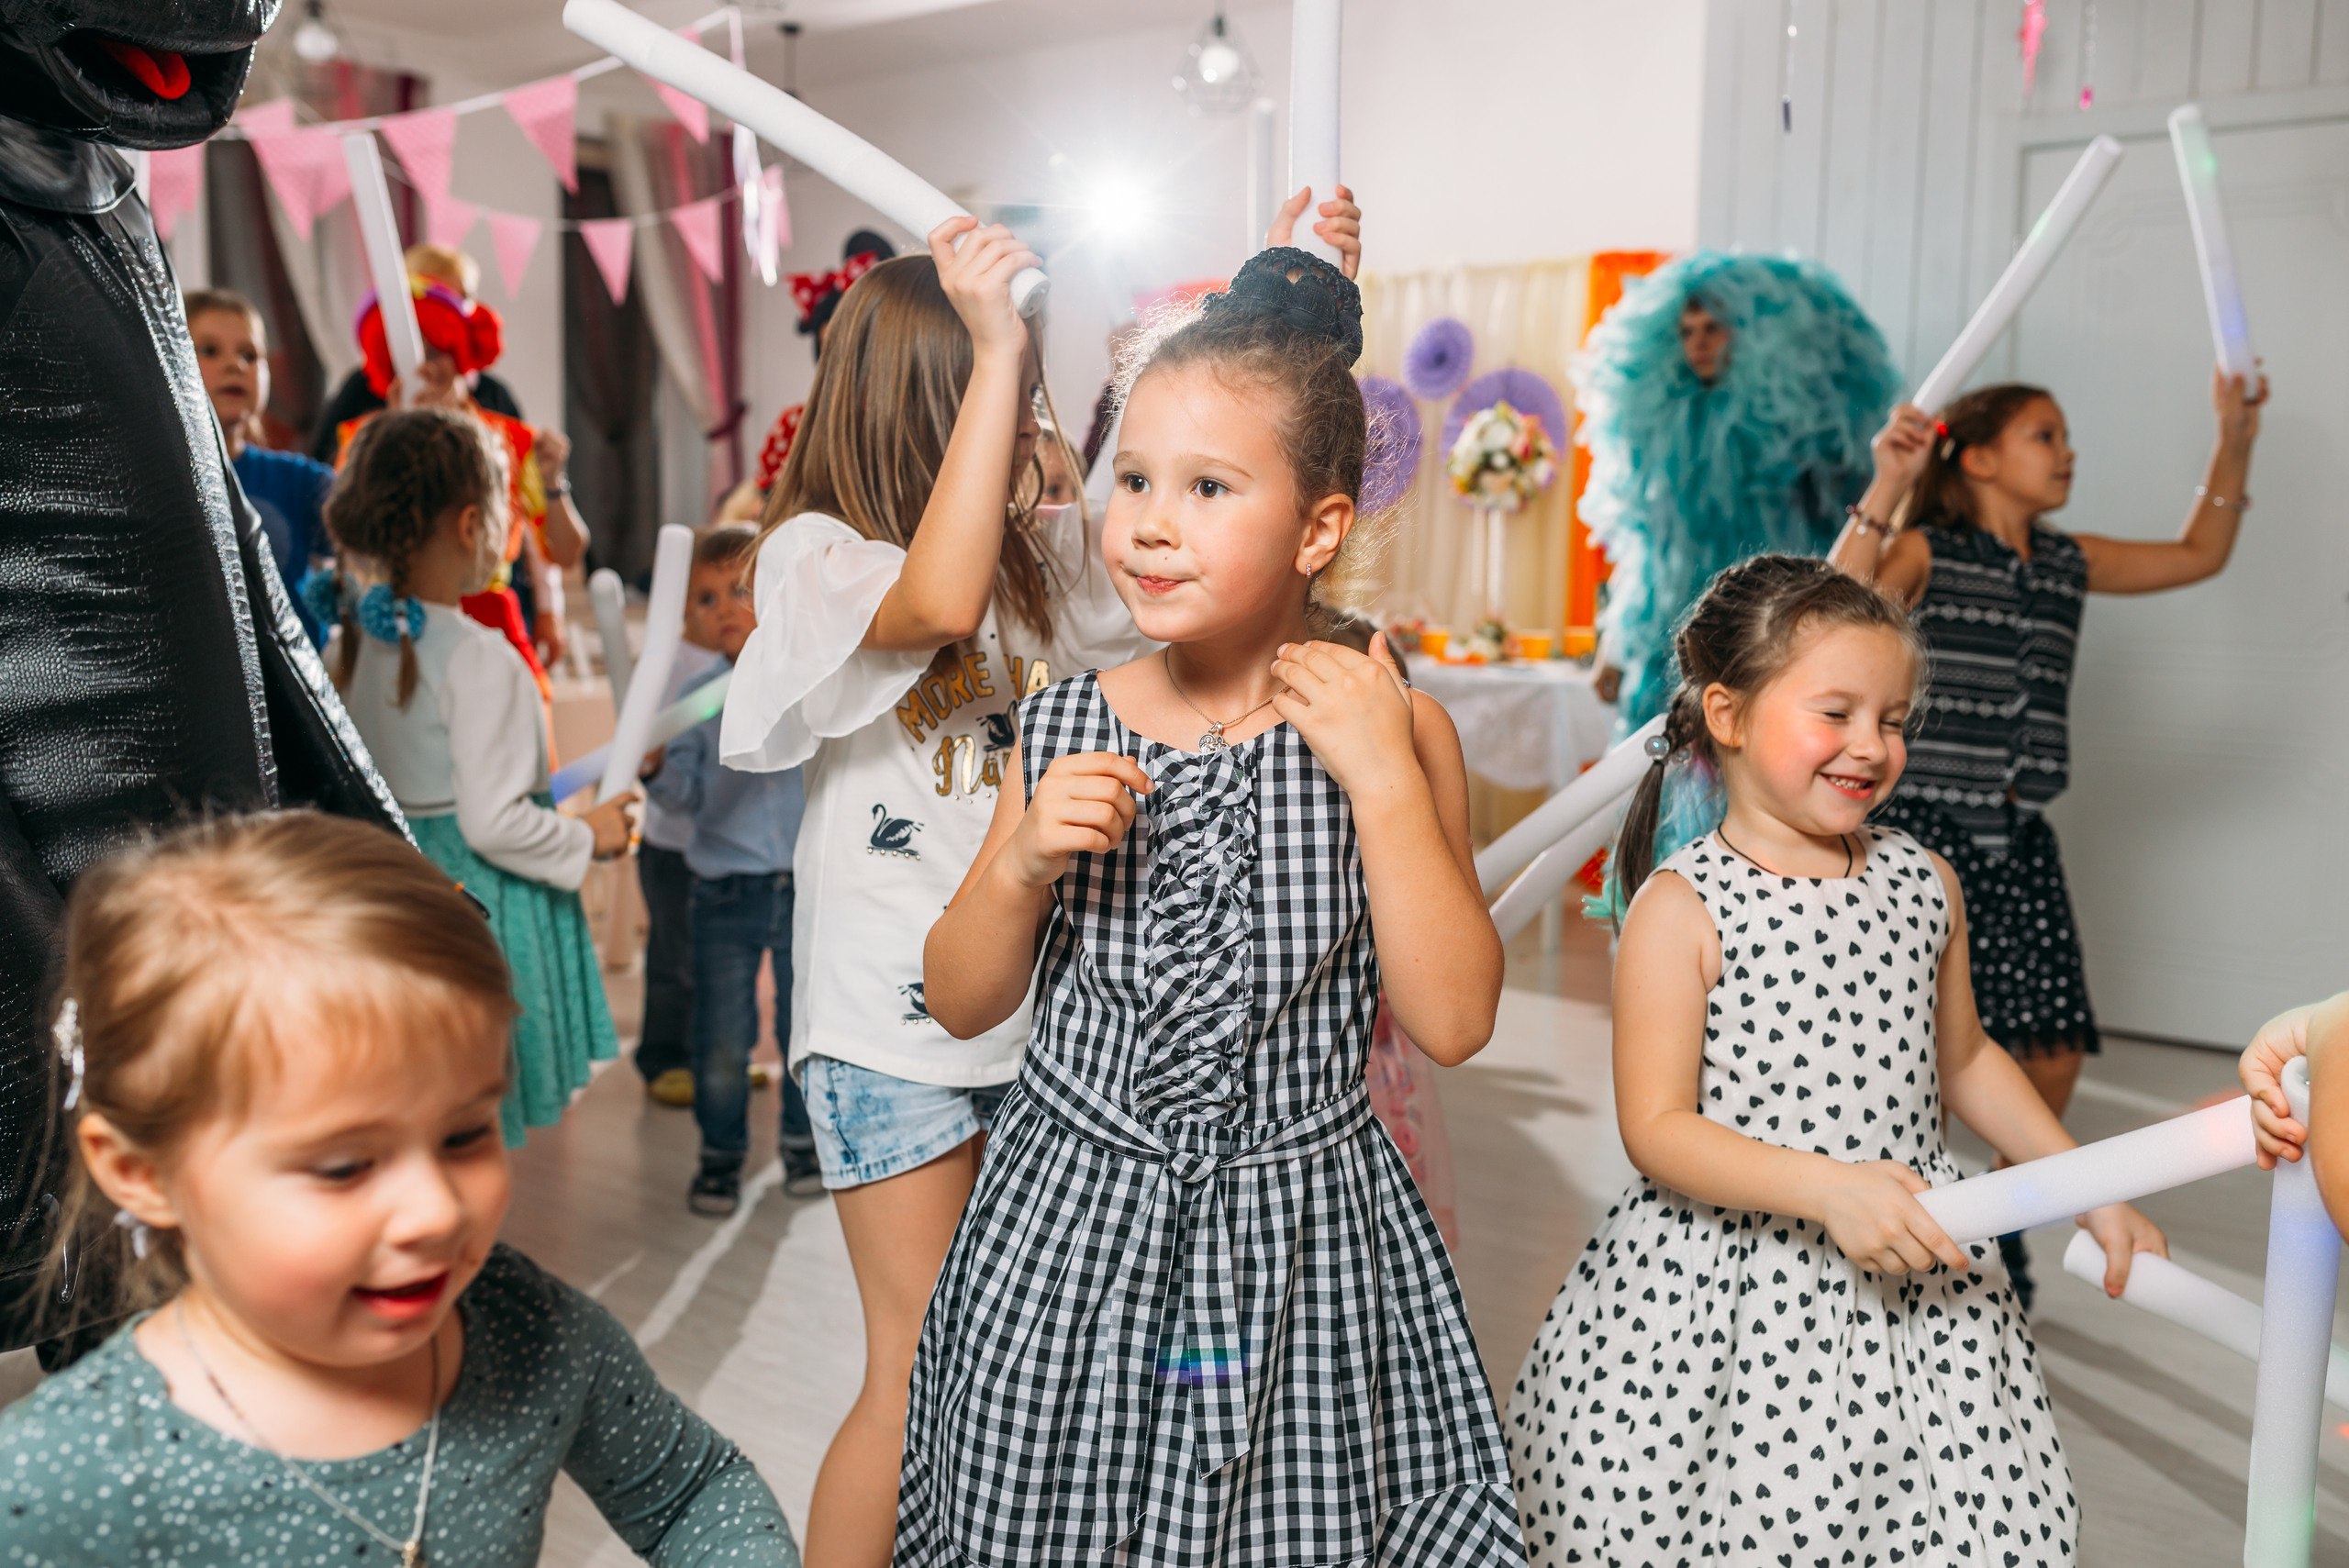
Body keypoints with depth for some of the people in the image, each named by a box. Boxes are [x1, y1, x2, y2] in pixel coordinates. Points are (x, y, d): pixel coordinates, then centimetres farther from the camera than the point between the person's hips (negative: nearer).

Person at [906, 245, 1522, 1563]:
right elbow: (962, 1003, 3)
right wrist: (1024, 862, -16)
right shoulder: (1064, 731, -3)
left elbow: (1454, 1021, -14)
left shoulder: (1394, 734, -8)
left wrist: (1384, 780, -20)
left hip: (1297, 1234, -1)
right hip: (1073, 1217, 2)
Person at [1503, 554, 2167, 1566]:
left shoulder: (1924, 883, 5)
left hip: (1914, 1282, 5)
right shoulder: (1680, 909, -13)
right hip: (1724, 1291, -4)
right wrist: (1830, 1189, -25)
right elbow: (1657, 1130, -15)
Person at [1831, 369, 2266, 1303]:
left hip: (2018, 840, 7)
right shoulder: (1925, 551, -6)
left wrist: (2234, 445, 17)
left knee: (2053, 1051, 5)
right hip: (1926, 830, -6)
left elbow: (2198, 556, 25)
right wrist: (1884, 490, -29)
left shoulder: (2068, 562, 14)